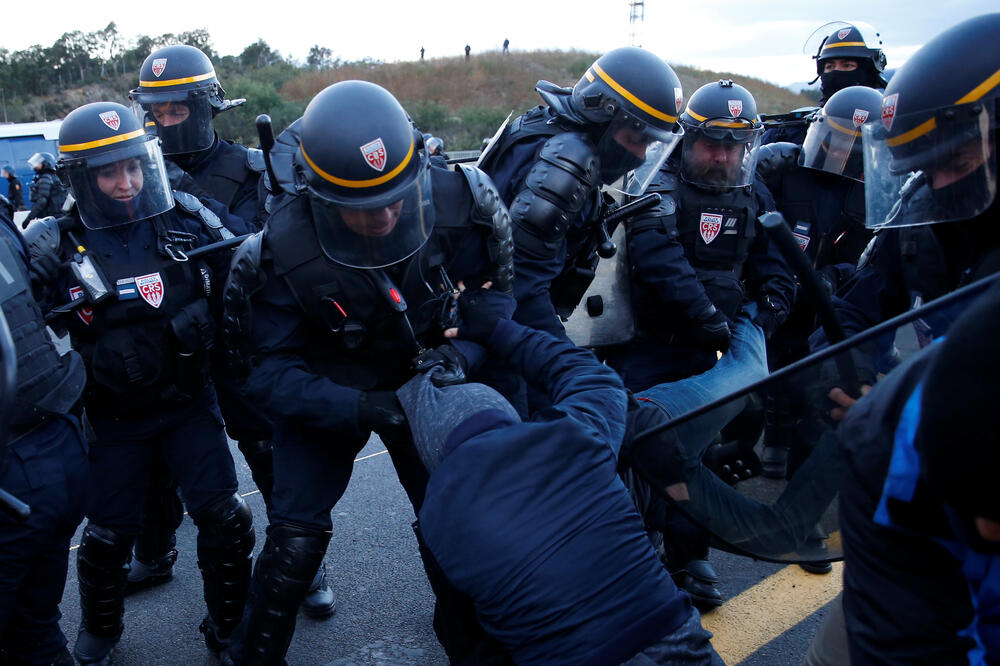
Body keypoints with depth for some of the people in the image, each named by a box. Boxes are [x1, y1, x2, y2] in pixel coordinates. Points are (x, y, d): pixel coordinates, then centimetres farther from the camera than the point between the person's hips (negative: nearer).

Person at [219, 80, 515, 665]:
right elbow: (271, 373, -22)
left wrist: (462, 354, -27)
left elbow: (499, 291, -9)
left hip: (422, 377, 2)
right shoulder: (285, 250, -29)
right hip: (327, 391, -2)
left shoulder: (451, 201, -25)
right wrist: (358, 409, -37)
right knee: (296, 539, -10)